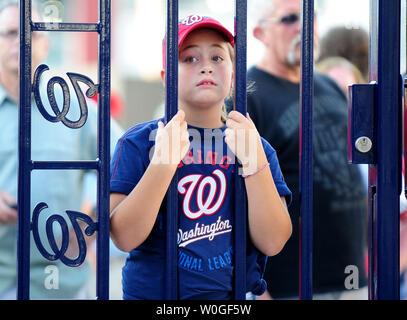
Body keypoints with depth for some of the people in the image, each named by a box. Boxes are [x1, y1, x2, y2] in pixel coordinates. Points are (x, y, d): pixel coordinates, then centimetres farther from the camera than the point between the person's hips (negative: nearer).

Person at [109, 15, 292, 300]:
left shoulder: (257, 146, 8)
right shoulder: (139, 142, 3)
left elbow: (272, 242, -3)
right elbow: (124, 238, -8)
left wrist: (253, 160, -12)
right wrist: (163, 161, -17)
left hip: (235, 292, 1)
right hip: (153, 292, 0)